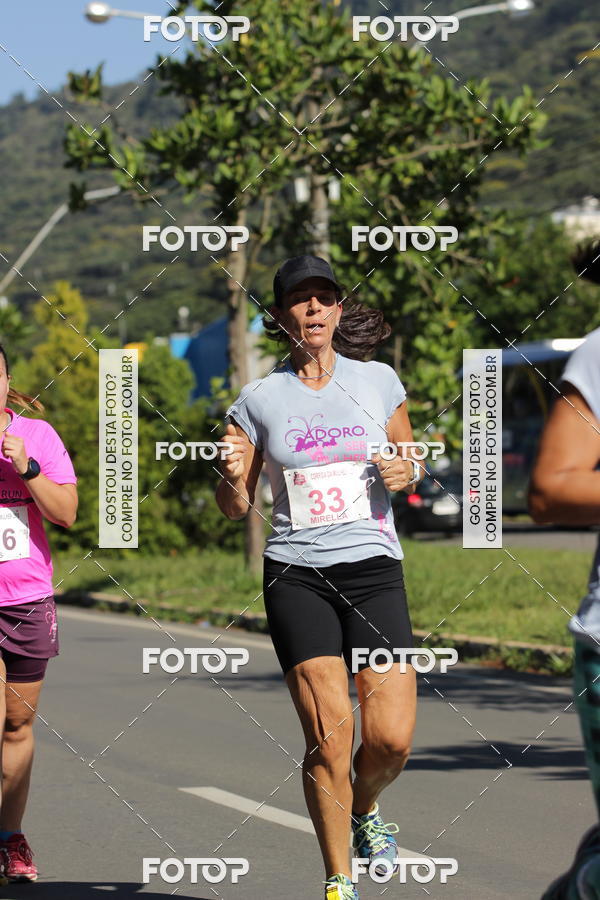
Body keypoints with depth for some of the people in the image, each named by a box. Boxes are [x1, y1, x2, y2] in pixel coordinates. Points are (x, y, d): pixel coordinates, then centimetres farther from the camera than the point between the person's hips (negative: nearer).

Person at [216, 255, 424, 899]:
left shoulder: (378, 380, 7)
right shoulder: (259, 400, 5)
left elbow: (411, 463, 19)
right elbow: (236, 508, 11)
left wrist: (407, 472, -4)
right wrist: (233, 477, -12)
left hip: (373, 567, 1)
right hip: (296, 575, -1)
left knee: (391, 738, -9)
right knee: (328, 735, -12)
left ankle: (364, 809, 26)